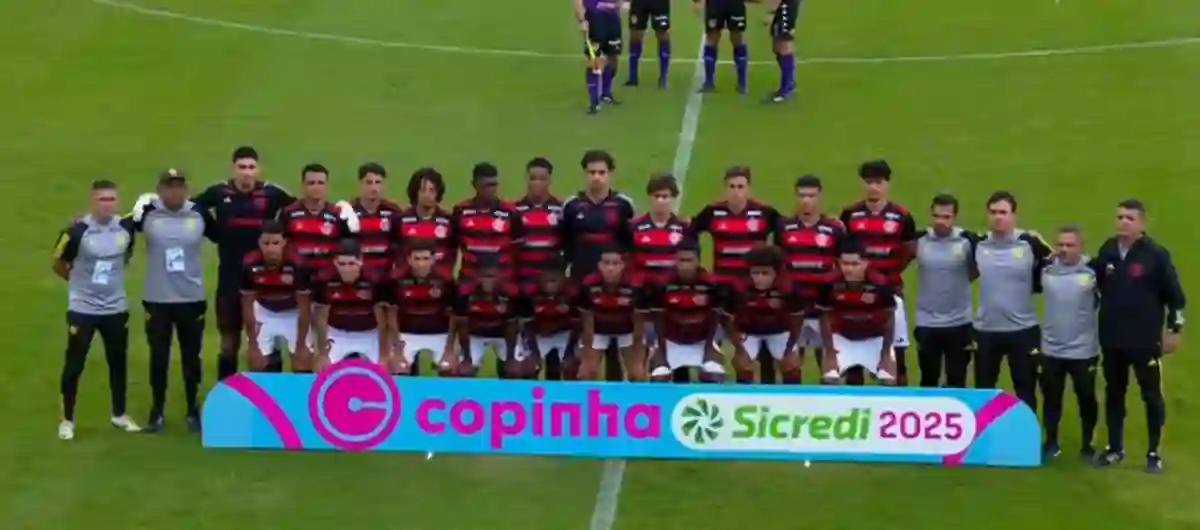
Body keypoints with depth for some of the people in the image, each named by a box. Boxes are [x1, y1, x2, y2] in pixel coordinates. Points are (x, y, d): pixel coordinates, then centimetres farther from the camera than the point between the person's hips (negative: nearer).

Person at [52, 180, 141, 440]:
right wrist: (83, 281, 6)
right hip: (82, 308, -4)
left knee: (119, 362, 14)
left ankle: (119, 415, 30)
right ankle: (67, 420, 13)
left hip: (116, 307, 4)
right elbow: (59, 265, -5)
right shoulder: (78, 230, -19)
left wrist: (112, 278, 10)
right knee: (74, 364, 1)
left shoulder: (126, 227, -5)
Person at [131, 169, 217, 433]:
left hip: (192, 298, 1)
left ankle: (193, 410, 23)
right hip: (156, 299, -1)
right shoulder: (147, 214, -7)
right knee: (158, 356, 6)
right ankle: (156, 412, 17)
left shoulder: (199, 214, -4)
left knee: (191, 356, 10)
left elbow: (222, 237, 11)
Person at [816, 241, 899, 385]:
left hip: (875, 339, -1)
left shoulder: (879, 285, -25)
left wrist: (886, 353, -8)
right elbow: (826, 319, -8)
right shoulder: (831, 285, -22)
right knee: (829, 381, -11)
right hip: (843, 338, 1)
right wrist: (830, 351, -8)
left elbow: (889, 319, -11)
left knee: (889, 382, -7)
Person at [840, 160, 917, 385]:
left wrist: (892, 271, 1)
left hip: (890, 291, -1)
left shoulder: (901, 216, -3)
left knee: (896, 353, 1)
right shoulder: (850, 215, 0)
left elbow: (910, 251, 8)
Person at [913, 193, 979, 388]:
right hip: (926, 323, 1)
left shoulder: (969, 240, -9)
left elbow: (978, 269, 4)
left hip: (959, 323, -1)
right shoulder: (919, 240, -5)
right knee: (928, 380, 12)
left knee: (957, 381, 8)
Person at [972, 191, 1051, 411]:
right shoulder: (978, 244, 0)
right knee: (983, 391, 12)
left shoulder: (1030, 243, -9)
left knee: (1025, 391, 7)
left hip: (1023, 329, -2)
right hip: (986, 330, 2)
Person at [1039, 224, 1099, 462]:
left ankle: (1087, 445, 24)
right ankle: (1051, 443, 27)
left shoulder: (1093, 270, -11)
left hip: (1083, 350, -2)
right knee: (1051, 398, 13)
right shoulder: (1045, 270, -4)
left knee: (1086, 398, 9)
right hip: (1051, 349, 2)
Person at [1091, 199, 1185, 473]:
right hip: (1112, 339, 4)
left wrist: (1175, 329, -7)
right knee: (1114, 393, 13)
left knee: (1152, 395, 4)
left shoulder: (1156, 254, -11)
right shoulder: (1107, 250, 1)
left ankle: (1154, 453, 13)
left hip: (1146, 340, -4)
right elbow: (1095, 284, 15)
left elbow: (1175, 295, -7)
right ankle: (1115, 448, 25)